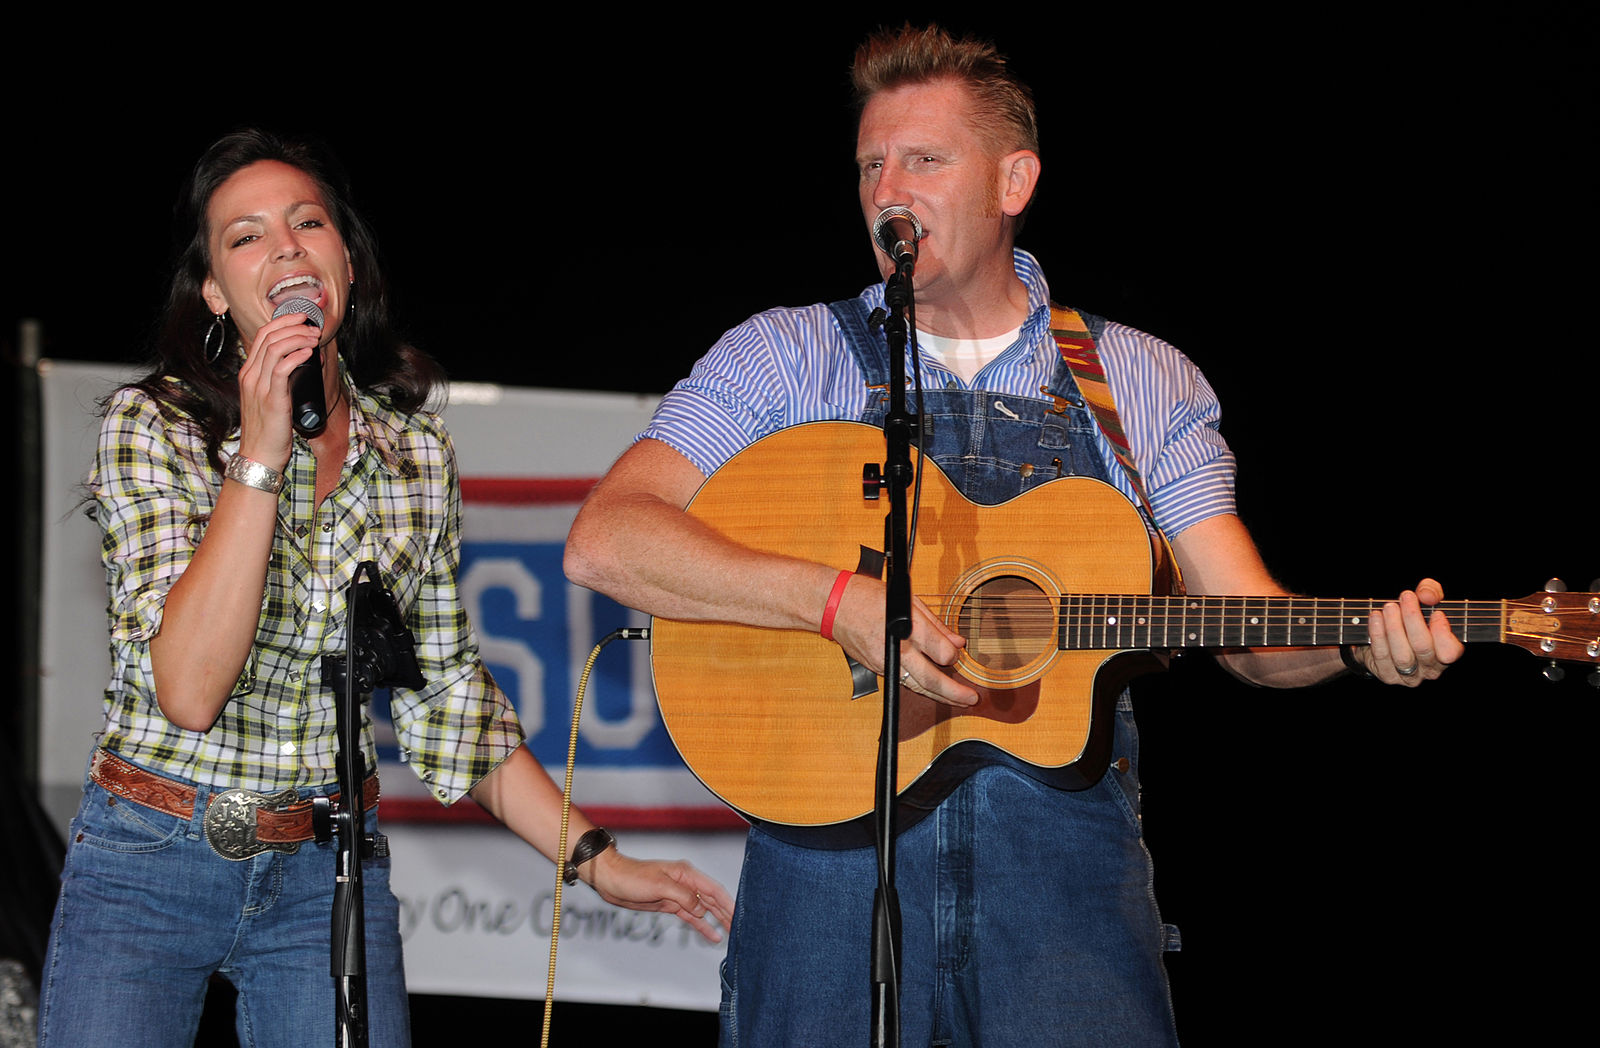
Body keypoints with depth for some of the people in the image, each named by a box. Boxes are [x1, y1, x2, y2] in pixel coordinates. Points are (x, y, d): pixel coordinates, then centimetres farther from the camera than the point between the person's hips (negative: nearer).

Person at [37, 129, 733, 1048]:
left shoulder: (416, 454, 3)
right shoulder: (150, 427, -9)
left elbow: (444, 691, 11)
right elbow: (189, 688, -21)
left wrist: (596, 859, 5)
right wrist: (261, 454, -23)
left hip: (329, 871, 3)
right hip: (149, 864, -3)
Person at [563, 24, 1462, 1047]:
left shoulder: (1142, 383, 13)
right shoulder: (788, 358, 6)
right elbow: (604, 542, -7)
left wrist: (1362, 644, -14)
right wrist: (838, 600, -19)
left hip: (1064, 845, 1)